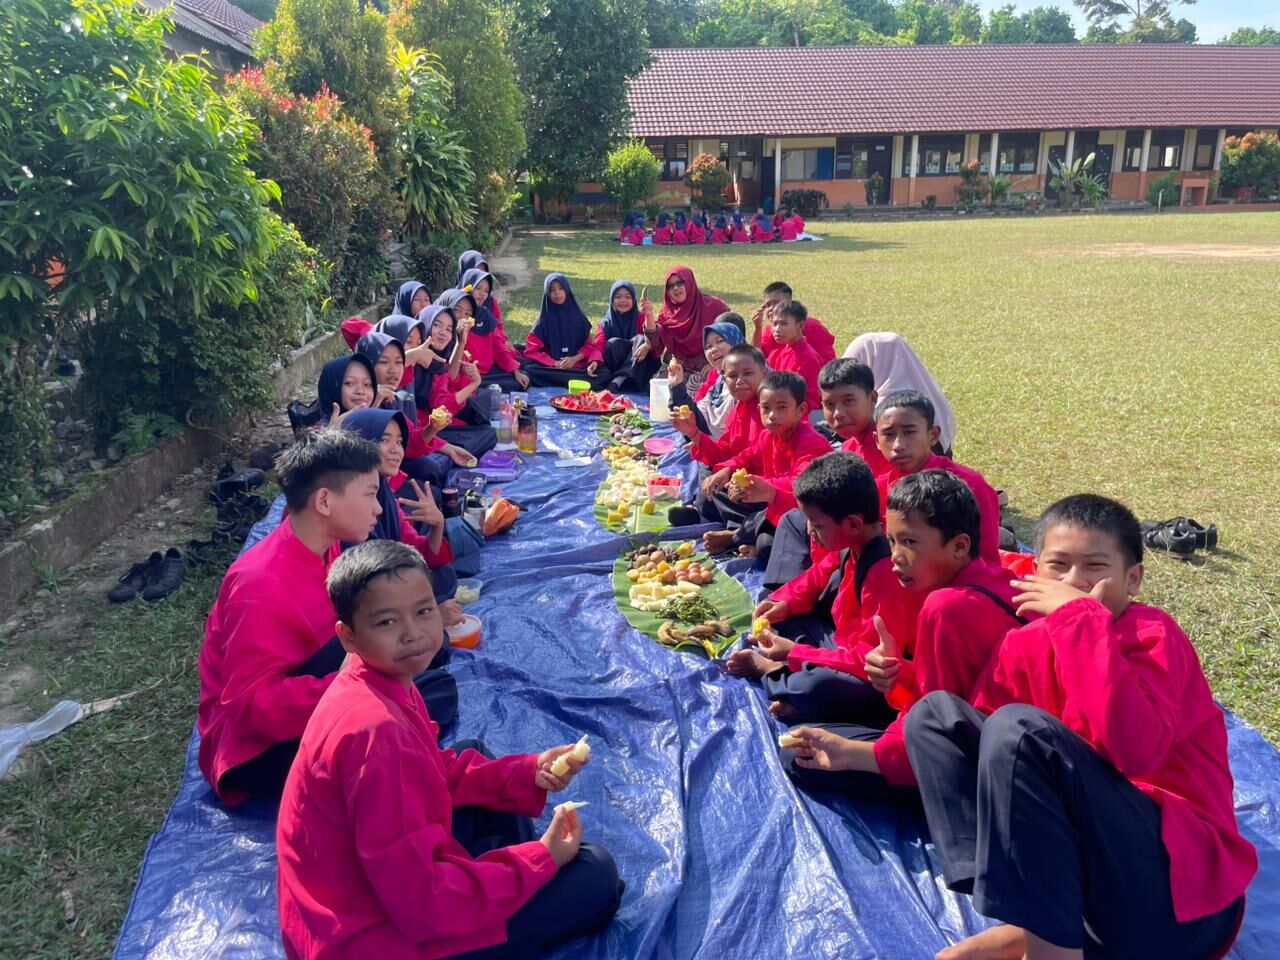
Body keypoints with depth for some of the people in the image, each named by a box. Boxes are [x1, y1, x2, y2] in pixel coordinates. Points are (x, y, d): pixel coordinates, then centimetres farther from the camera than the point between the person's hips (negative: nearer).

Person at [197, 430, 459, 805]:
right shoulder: (263, 587, -29)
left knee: (440, 688, -4)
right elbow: (251, 706, -30)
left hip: (313, 712, 9)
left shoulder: (324, 551, -2)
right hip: (258, 750, -9)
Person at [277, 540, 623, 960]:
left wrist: (527, 772, -2)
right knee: (596, 875, -8)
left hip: (377, 881, 9)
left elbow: (438, 773, 12)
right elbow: (423, 904, -29)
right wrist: (541, 860, -17)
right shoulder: (379, 732, -32)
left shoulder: (378, 684, -3)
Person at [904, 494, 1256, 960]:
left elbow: (1134, 751, -31)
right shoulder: (1025, 646, 6)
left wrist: (1082, 618, -26)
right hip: (1077, 862, 7)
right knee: (937, 711, 0)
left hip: (1177, 887, -7)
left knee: (1019, 728, -28)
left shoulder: (1154, 635, -11)